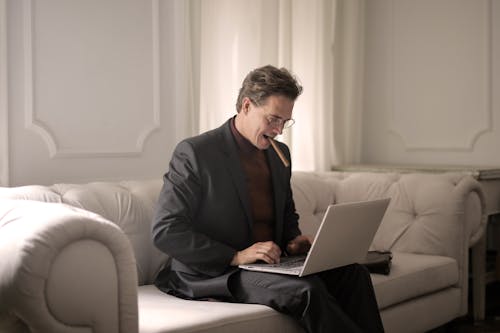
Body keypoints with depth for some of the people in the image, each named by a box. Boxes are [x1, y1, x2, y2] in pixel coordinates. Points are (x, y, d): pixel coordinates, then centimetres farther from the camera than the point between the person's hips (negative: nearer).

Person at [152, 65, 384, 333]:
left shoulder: (280, 153, 12)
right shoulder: (194, 152, -10)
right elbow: (165, 231, -15)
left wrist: (293, 240, 1)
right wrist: (236, 256, -22)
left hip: (268, 262, 7)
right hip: (212, 275, -7)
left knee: (352, 273, -15)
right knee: (307, 289, -29)